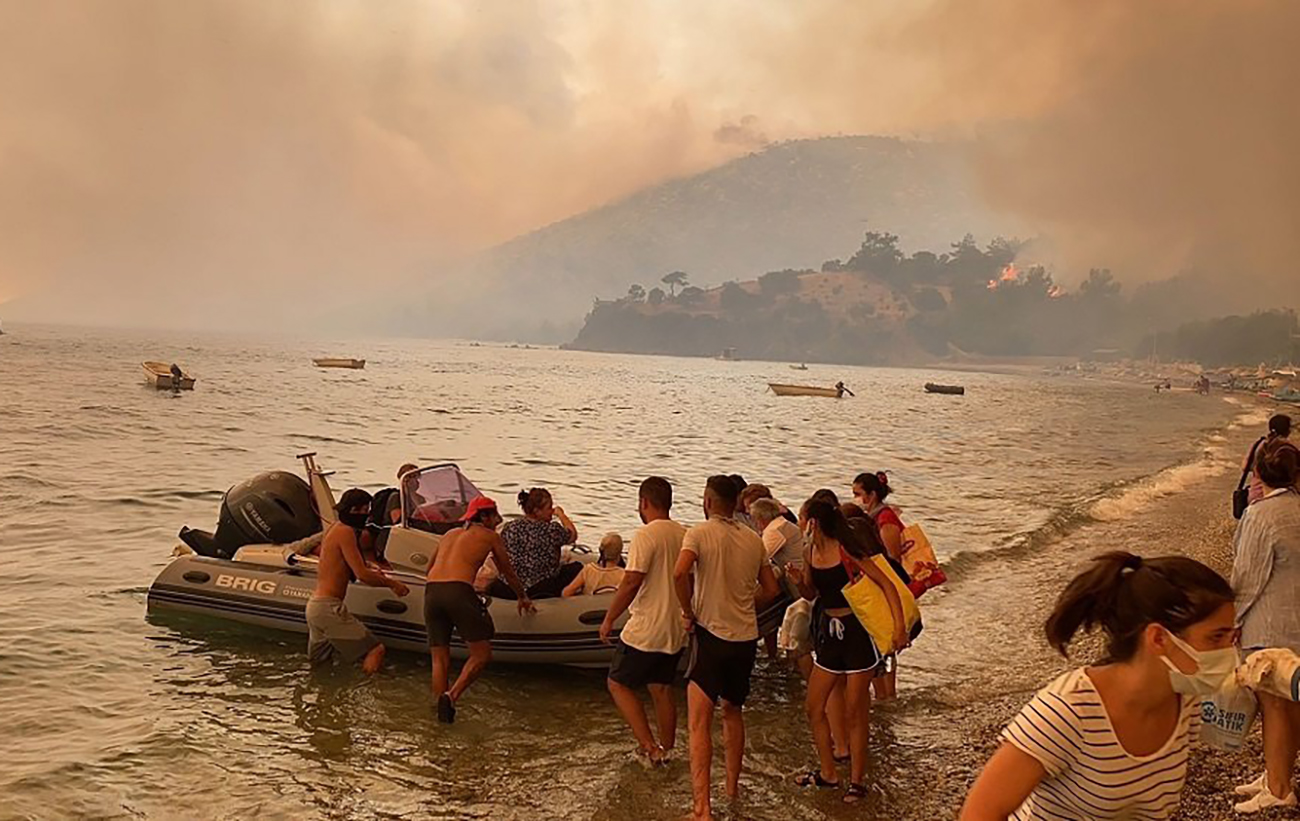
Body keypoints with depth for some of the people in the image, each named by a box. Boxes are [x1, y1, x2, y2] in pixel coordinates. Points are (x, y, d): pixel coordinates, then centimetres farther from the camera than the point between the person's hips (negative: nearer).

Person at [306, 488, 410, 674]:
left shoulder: (336, 529, 18)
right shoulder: (345, 531, -12)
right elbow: (362, 575, -17)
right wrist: (392, 583, -6)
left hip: (313, 605, 11)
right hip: (328, 607, -11)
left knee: (316, 665, 17)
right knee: (375, 650, -13)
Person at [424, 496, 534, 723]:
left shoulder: (450, 535, 30)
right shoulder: (490, 536, 17)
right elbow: (508, 573, 28)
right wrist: (523, 597, 44)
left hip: (431, 591, 6)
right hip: (458, 591, -6)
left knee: (440, 659, 11)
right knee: (481, 654, 2)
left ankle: (441, 711, 4)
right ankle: (451, 696, -15)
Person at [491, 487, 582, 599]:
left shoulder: (509, 528, 0)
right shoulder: (551, 530, -13)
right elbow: (573, 535, 6)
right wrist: (561, 514, 18)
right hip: (540, 591, -4)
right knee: (577, 567, 12)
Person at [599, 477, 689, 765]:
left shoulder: (646, 534, -16)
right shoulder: (685, 535, 6)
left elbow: (632, 581, -21)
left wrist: (609, 619, -12)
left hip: (646, 630, -7)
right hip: (677, 630, 7)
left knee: (618, 684, 6)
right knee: (661, 688, 19)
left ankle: (649, 746, -4)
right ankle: (667, 750, 24)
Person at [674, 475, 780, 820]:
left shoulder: (699, 533, -9)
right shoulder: (754, 540, 7)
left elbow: (680, 572, -27)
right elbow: (772, 589, 12)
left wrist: (688, 611, -13)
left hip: (711, 635, -5)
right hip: (746, 637, 6)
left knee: (699, 724, -6)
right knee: (733, 712, 25)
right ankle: (733, 785, 37)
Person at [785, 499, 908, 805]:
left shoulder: (846, 550, -17)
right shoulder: (809, 552, 3)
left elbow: (885, 584, -16)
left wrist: (900, 625, -24)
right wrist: (799, 581, -7)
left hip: (857, 630, -7)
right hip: (829, 630, 7)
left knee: (855, 711, 2)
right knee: (814, 706, 9)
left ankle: (857, 780, 15)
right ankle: (828, 773, 24)